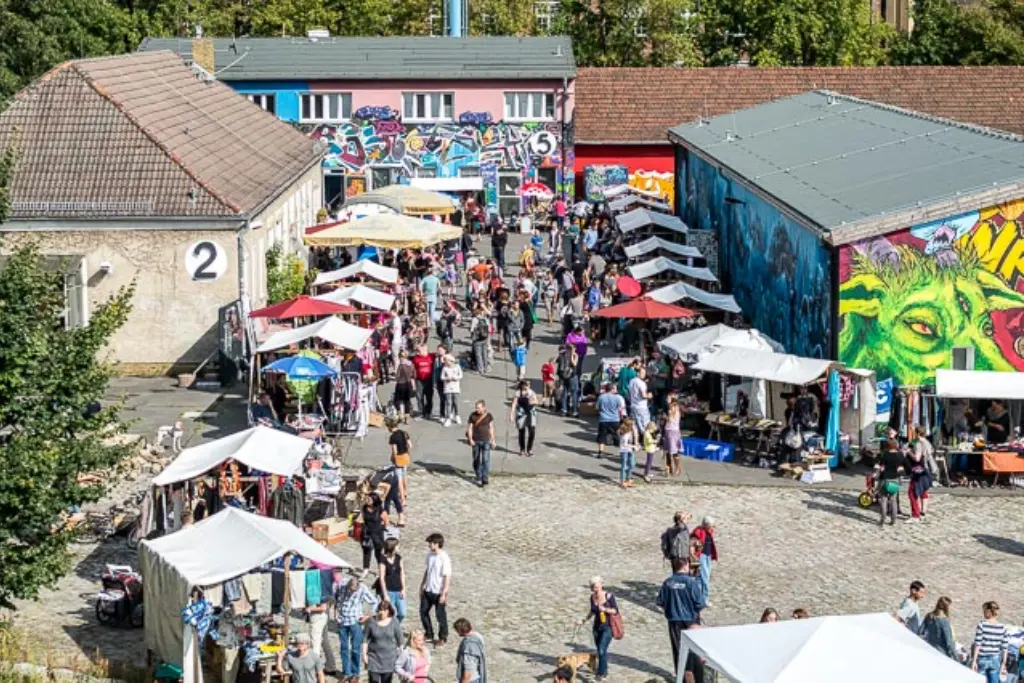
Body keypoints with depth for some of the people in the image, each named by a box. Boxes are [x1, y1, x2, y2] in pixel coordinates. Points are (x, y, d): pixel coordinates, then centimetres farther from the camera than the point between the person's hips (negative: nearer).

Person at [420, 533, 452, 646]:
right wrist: (422, 586, 18)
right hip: (428, 590, 8)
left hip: (439, 592, -8)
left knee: (440, 615, 6)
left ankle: (443, 638, 22)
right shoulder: (430, 555, 2)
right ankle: (429, 634, 32)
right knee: (423, 611, 14)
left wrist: (444, 593, -19)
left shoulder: (444, 558, -21)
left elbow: (447, 577, -19)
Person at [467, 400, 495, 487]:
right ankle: (478, 478, 19)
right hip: (476, 441, 1)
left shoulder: (488, 415, 0)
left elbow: (491, 428, 7)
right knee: (476, 460, 6)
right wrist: (470, 439, -11)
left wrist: (493, 440, 8)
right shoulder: (473, 416, -3)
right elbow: (470, 428, 1)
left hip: (486, 441, -1)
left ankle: (485, 479, -2)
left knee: (486, 459, -7)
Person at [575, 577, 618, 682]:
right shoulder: (592, 597, -2)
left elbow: (615, 611, -10)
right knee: (599, 650, 14)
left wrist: (605, 609, -26)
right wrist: (584, 620, 6)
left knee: (602, 650, -12)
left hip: (607, 627, -5)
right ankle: (604, 670, 34)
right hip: (597, 627, 5)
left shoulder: (609, 596, -16)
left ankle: (601, 673, -1)